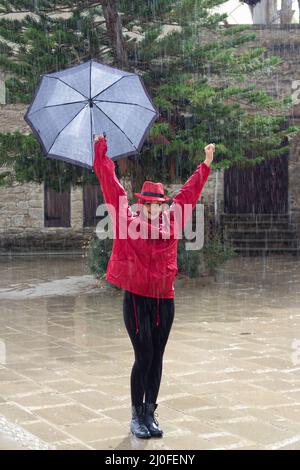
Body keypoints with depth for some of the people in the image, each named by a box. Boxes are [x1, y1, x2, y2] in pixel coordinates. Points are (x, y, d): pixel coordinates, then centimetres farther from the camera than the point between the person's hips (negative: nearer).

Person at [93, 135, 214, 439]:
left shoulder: (171, 222, 6)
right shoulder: (127, 220, -2)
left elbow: (188, 192, 16)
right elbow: (111, 185, -1)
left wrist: (206, 164, 20)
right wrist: (101, 152, 1)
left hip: (164, 301, 4)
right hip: (136, 299, -4)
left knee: (156, 358, 8)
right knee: (144, 357, -5)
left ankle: (150, 414, 19)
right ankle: (136, 416, 9)